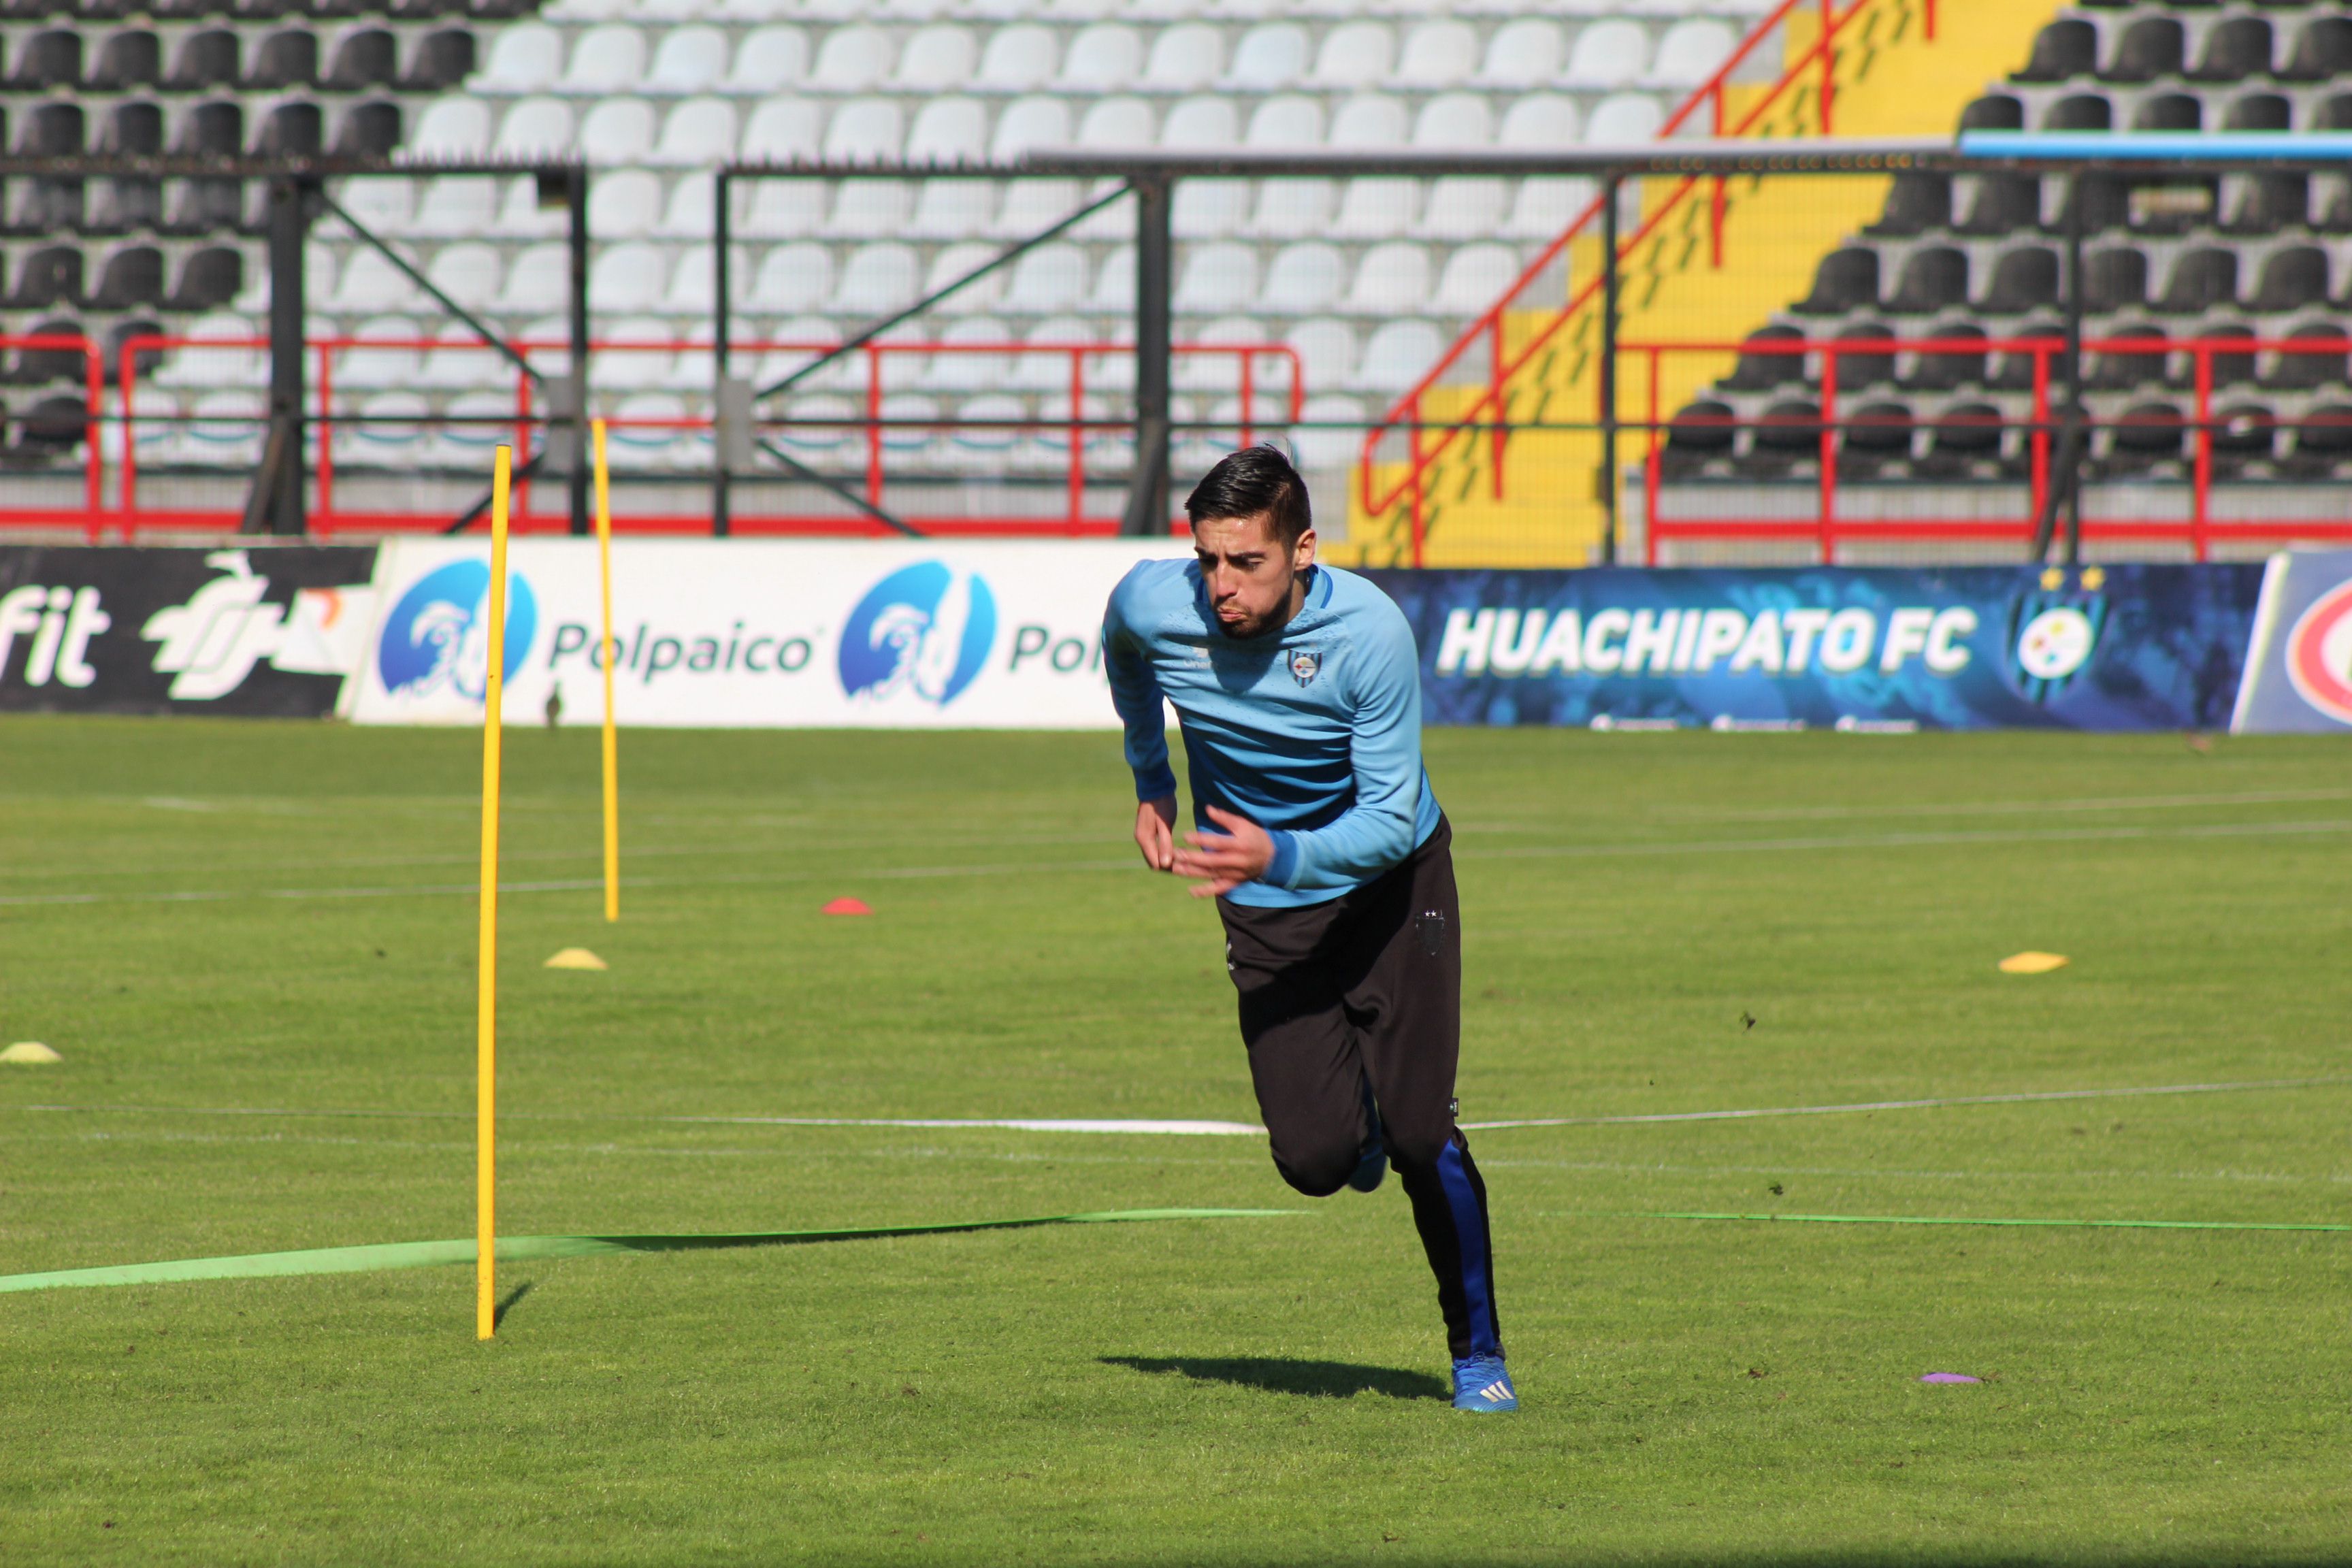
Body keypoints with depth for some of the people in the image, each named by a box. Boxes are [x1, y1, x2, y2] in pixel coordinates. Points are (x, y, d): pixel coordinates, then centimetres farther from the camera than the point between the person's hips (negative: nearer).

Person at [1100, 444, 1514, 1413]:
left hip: (1390, 879, -2)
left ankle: (1477, 1353, 9)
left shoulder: (1368, 633, -28)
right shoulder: (1151, 604, -19)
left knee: (1419, 1131, -12)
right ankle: (1356, 1127, 28)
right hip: (1264, 908, 2)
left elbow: (1392, 817, -26)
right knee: (1314, 1160, -11)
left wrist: (1281, 857, -42)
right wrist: (1150, 782, 15)